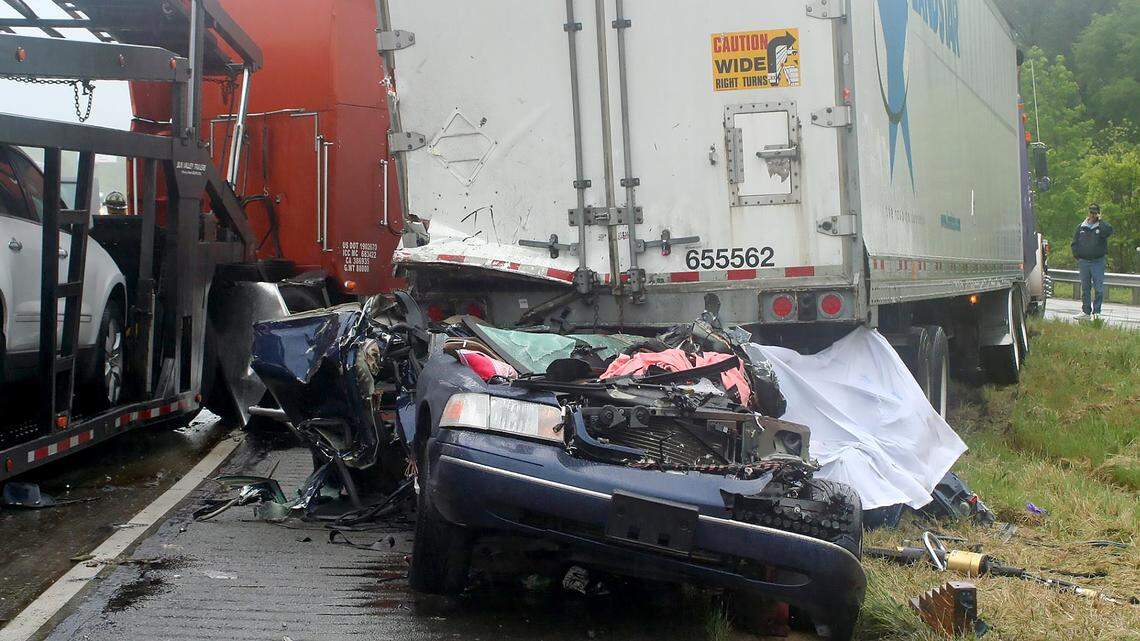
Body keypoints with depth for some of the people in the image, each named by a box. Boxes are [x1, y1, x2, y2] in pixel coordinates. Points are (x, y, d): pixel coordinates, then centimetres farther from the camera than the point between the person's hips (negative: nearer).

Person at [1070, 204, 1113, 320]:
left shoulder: (1102, 225, 2)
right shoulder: (1081, 227, 12)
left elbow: (1108, 231, -22)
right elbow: (1074, 243, 16)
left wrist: (1100, 221, -11)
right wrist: (1077, 256, 6)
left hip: (1098, 262, -3)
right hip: (1083, 261, 3)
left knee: (1098, 288, -5)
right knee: (1085, 288, 8)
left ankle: (1096, 312, 0)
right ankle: (1086, 312, 14)